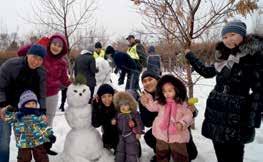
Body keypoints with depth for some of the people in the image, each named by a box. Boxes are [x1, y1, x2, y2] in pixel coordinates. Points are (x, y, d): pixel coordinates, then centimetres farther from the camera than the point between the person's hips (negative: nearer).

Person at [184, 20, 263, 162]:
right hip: (215, 113, 7)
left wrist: (251, 121, -15)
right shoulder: (224, 57, 11)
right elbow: (206, 71, 24)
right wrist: (189, 55, 25)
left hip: (236, 116, -6)